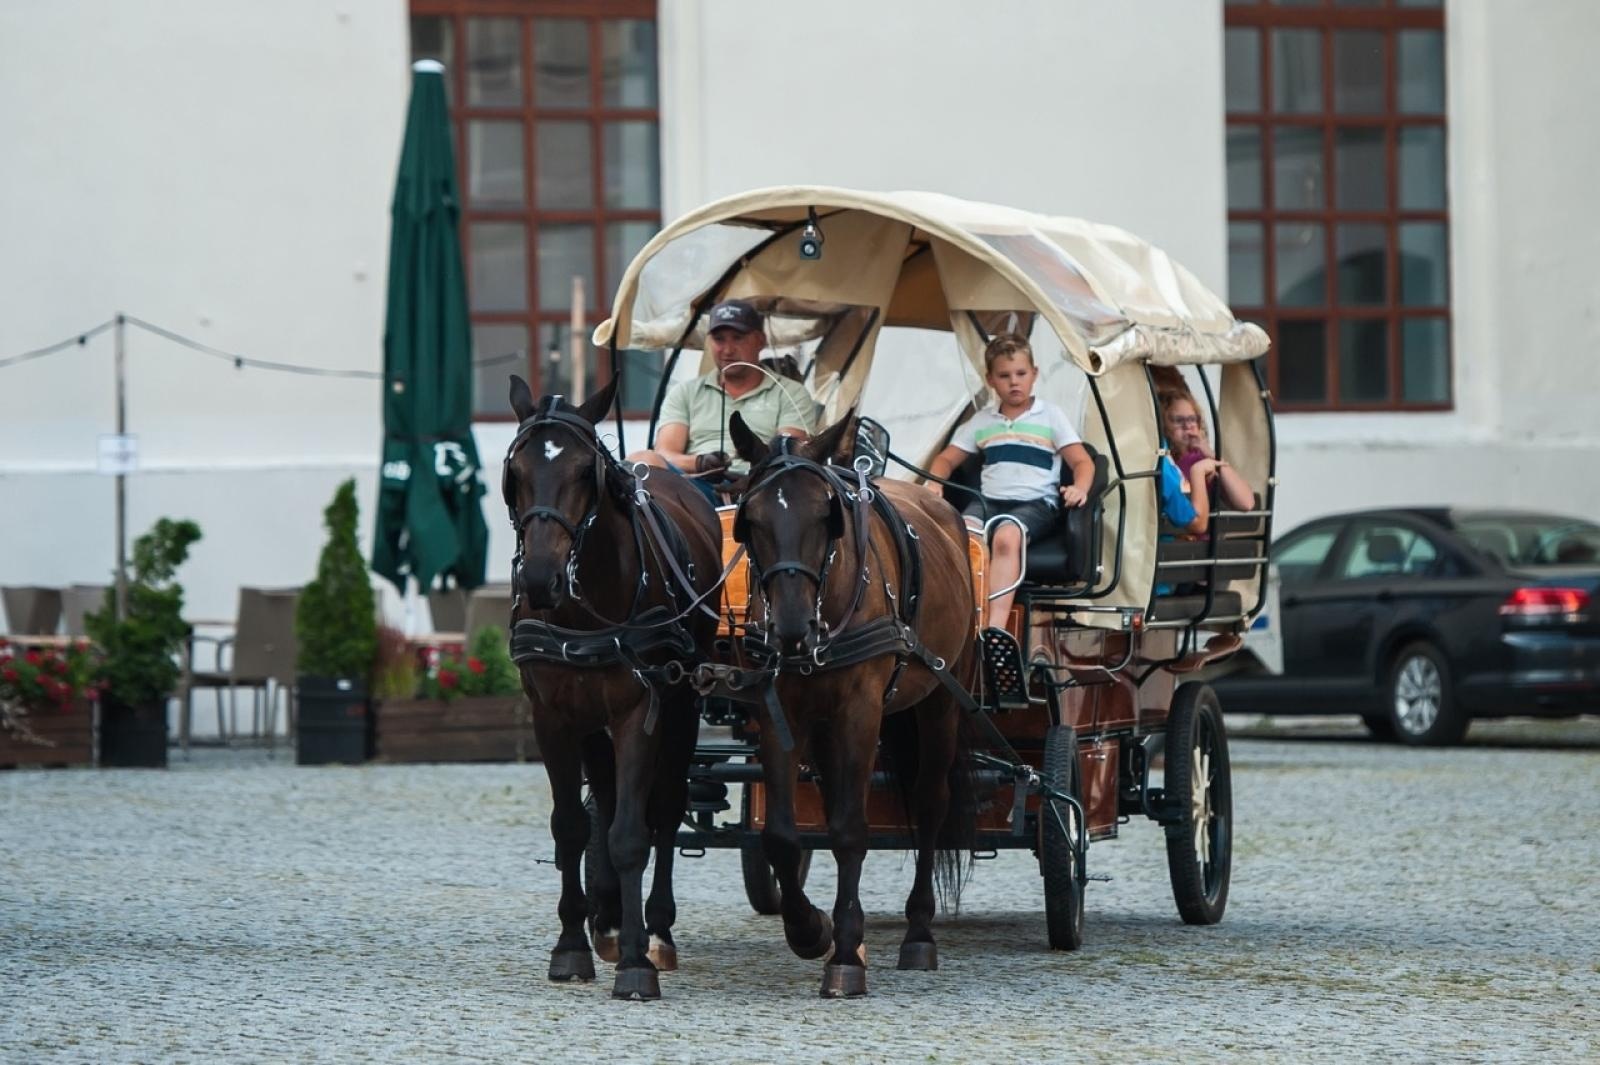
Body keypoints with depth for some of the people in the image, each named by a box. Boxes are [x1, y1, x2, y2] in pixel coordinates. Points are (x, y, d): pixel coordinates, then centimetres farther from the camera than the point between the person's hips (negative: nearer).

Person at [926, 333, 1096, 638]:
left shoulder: (1050, 416, 11)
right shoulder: (981, 421, 20)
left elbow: (1082, 462, 6)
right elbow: (946, 459, 24)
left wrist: (1080, 488, -17)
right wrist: (933, 484, 1)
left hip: (1035, 502, -3)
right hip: (989, 500, 3)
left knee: (1006, 537, -38)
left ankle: (995, 628, -49)